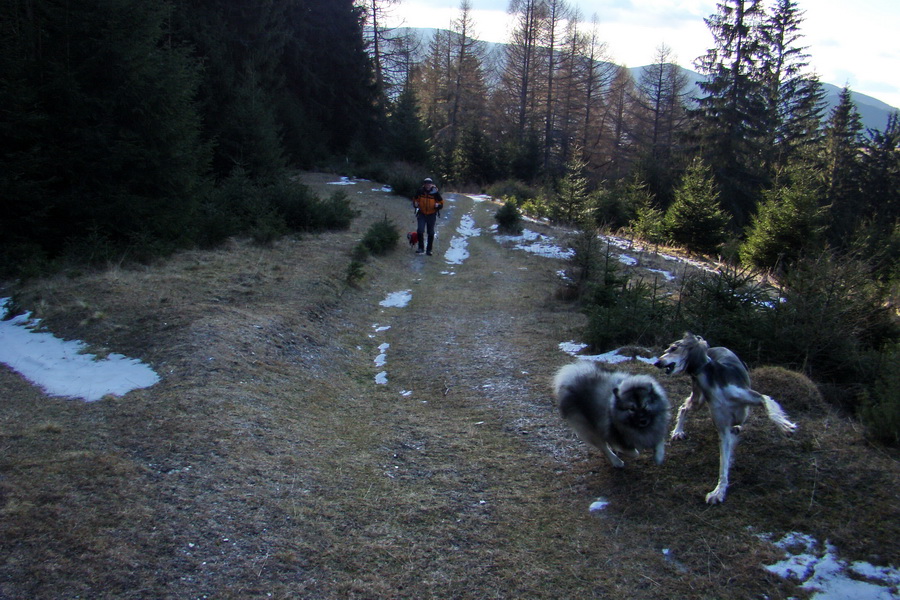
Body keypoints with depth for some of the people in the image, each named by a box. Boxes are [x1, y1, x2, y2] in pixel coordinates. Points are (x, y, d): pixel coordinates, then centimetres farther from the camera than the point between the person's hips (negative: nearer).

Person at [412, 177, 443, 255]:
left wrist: (438, 205, -21)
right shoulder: (420, 191, -5)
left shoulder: (435, 192, -9)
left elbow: (441, 203, -1)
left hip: (431, 215, 0)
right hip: (422, 214, 0)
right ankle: (421, 248, 2)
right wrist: (415, 204, -9)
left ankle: (429, 250, 18)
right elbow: (415, 199, 11)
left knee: (431, 233, 6)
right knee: (420, 230, -13)